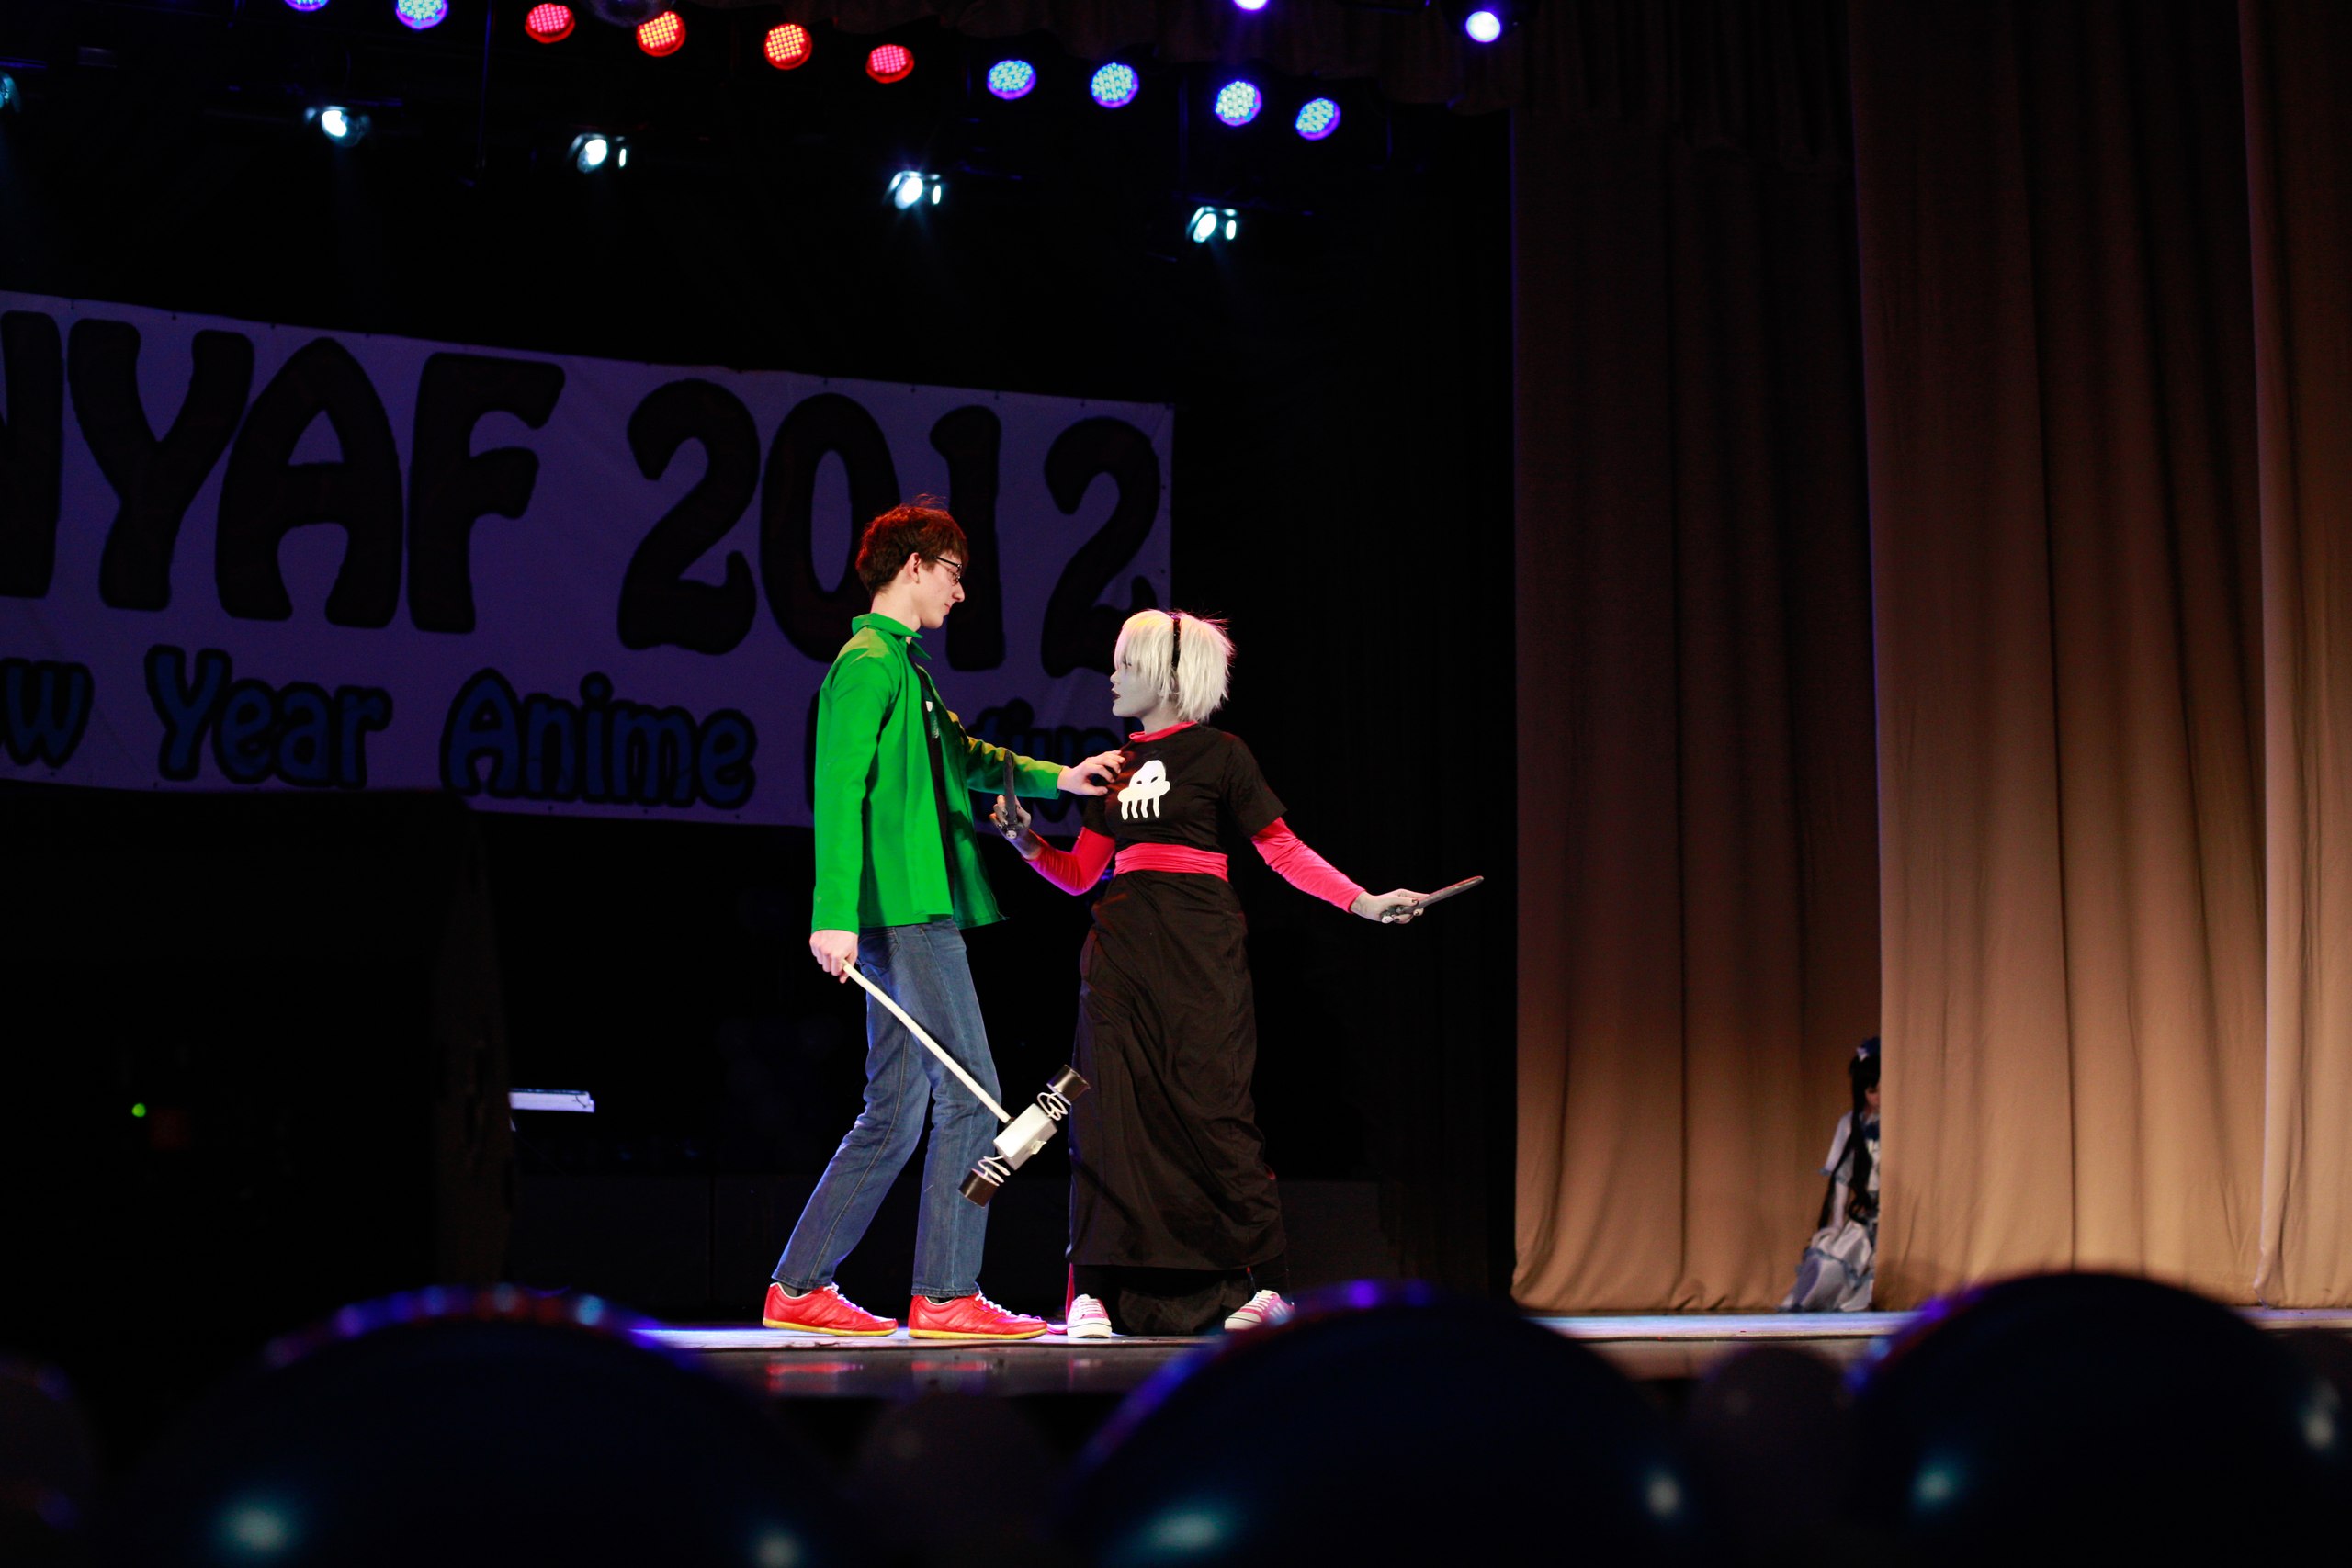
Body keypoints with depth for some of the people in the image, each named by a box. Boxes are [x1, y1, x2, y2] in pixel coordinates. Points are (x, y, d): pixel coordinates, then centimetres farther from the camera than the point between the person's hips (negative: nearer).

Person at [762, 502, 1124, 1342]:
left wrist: (1057, 778, 21)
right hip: (907, 915, -10)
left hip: (918, 916, 10)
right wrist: (835, 913, -24)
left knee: (893, 1117, 9)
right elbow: (840, 789, -17)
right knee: (969, 1097, -9)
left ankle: (799, 1289, 12)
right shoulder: (869, 664, -8)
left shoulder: (900, 666, 23)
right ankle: (947, 1296, -7)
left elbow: (963, 753, 33)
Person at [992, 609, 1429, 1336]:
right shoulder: (1117, 768, 18)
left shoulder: (1219, 754, 1)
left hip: (1197, 949, -5)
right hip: (1120, 946, 5)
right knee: (1107, 1110, -2)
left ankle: (1268, 1283, 1)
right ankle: (1091, 1295, -2)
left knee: (1213, 1108, -7)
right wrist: (1025, 840, 2)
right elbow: (1080, 873, 18)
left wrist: (1363, 902, -11)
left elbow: (1282, 849, -2)